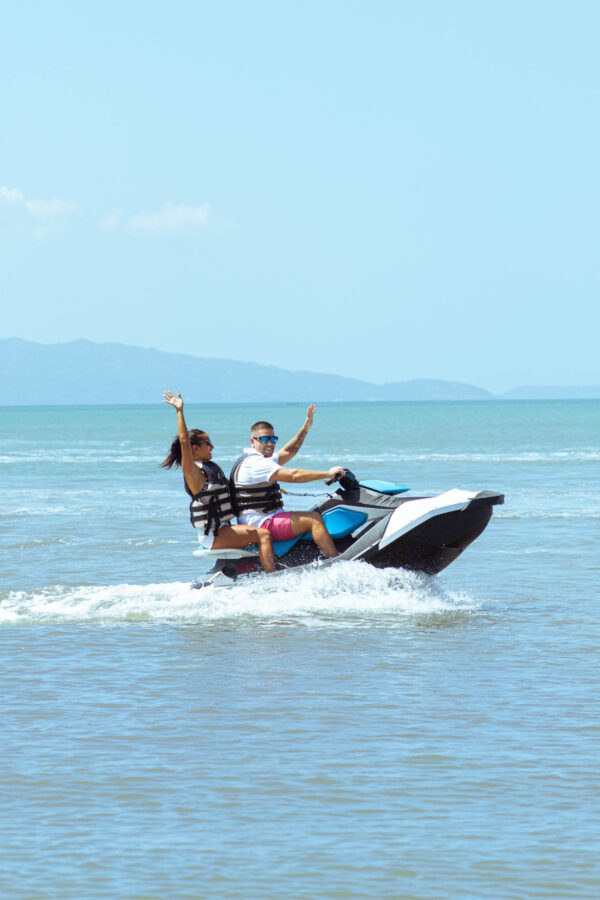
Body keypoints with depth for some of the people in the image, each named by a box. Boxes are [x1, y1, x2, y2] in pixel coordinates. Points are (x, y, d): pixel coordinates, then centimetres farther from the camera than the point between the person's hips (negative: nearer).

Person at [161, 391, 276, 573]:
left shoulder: (210, 468, 16)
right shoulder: (193, 471, -12)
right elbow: (184, 441, -26)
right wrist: (180, 411, -29)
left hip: (223, 528, 10)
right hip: (213, 535, -10)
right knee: (263, 534, -21)